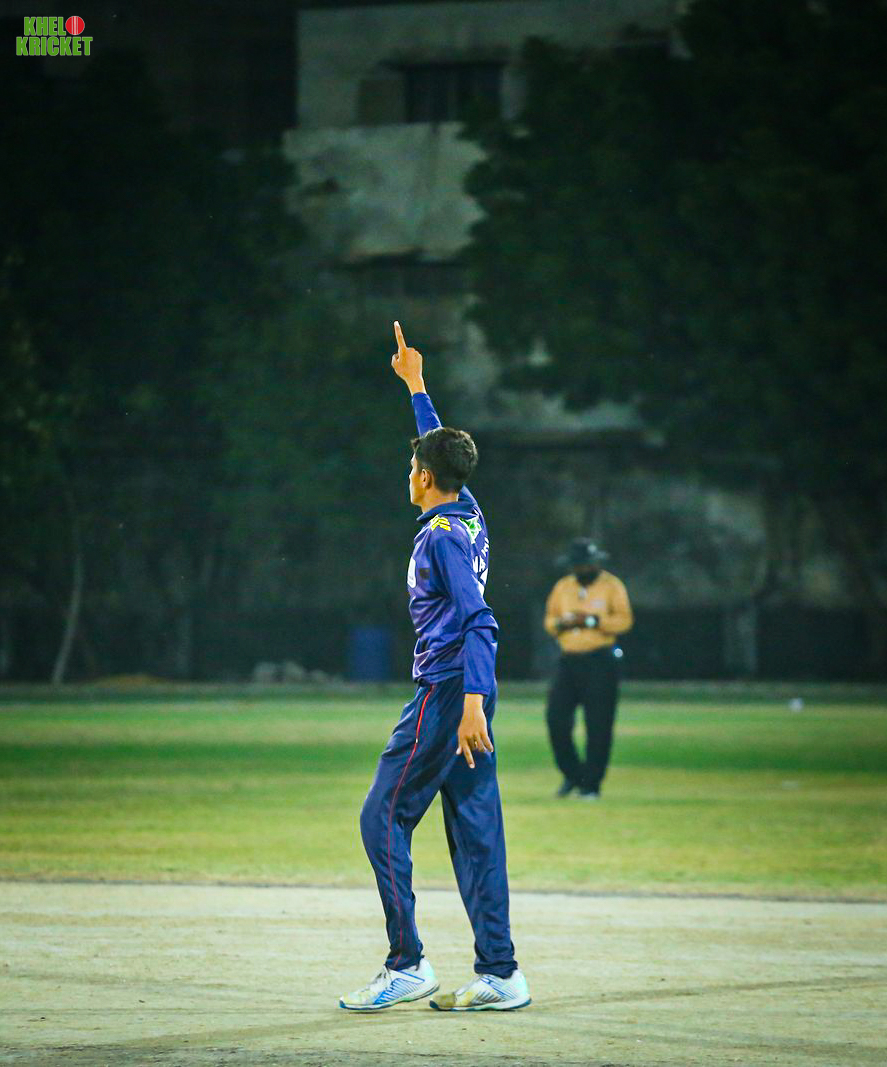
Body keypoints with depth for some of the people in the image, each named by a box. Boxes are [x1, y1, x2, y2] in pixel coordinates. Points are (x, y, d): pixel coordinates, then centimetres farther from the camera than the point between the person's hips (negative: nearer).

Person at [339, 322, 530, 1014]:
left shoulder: (441, 534, -12)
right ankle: (500, 974, 3)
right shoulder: (468, 515, 13)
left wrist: (471, 703, -31)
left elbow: (477, 620, -23)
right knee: (475, 830, 6)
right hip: (470, 692, 9)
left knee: (384, 819, -4)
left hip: (445, 692, -9)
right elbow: (442, 448, 32)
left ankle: (407, 964, -7)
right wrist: (415, 384, 44)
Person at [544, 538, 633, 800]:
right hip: (568, 661, 4)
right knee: (556, 719, -5)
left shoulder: (611, 586, 1)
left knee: (598, 725, -6)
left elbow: (624, 620, -8)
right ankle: (572, 774, 12)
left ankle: (591, 783, 0)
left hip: (600, 662, -4)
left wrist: (591, 621, -18)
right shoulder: (562, 587, 15)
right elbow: (549, 620, 17)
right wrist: (562, 623, -6)